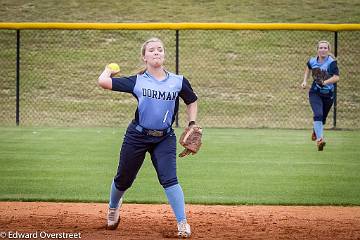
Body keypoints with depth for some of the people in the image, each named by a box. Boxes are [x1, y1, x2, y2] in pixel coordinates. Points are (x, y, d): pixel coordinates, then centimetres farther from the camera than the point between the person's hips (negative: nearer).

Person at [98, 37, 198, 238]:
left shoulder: (178, 82, 0)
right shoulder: (137, 81, -5)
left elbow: (192, 101, 17)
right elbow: (103, 82, -11)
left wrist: (192, 124, 7)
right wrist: (109, 70, 8)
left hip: (165, 138, 0)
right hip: (138, 136, 0)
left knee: (169, 179, -17)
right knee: (123, 180, 12)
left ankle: (183, 223, -12)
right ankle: (114, 207, 43)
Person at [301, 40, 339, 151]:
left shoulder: (331, 62, -14)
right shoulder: (312, 61, -3)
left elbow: (336, 77, -23)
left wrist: (325, 82, -35)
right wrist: (304, 81, 12)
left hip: (328, 94, 0)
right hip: (315, 93, 0)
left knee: (322, 118, 15)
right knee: (318, 114, -23)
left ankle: (315, 130, 50)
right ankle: (319, 139, -31)